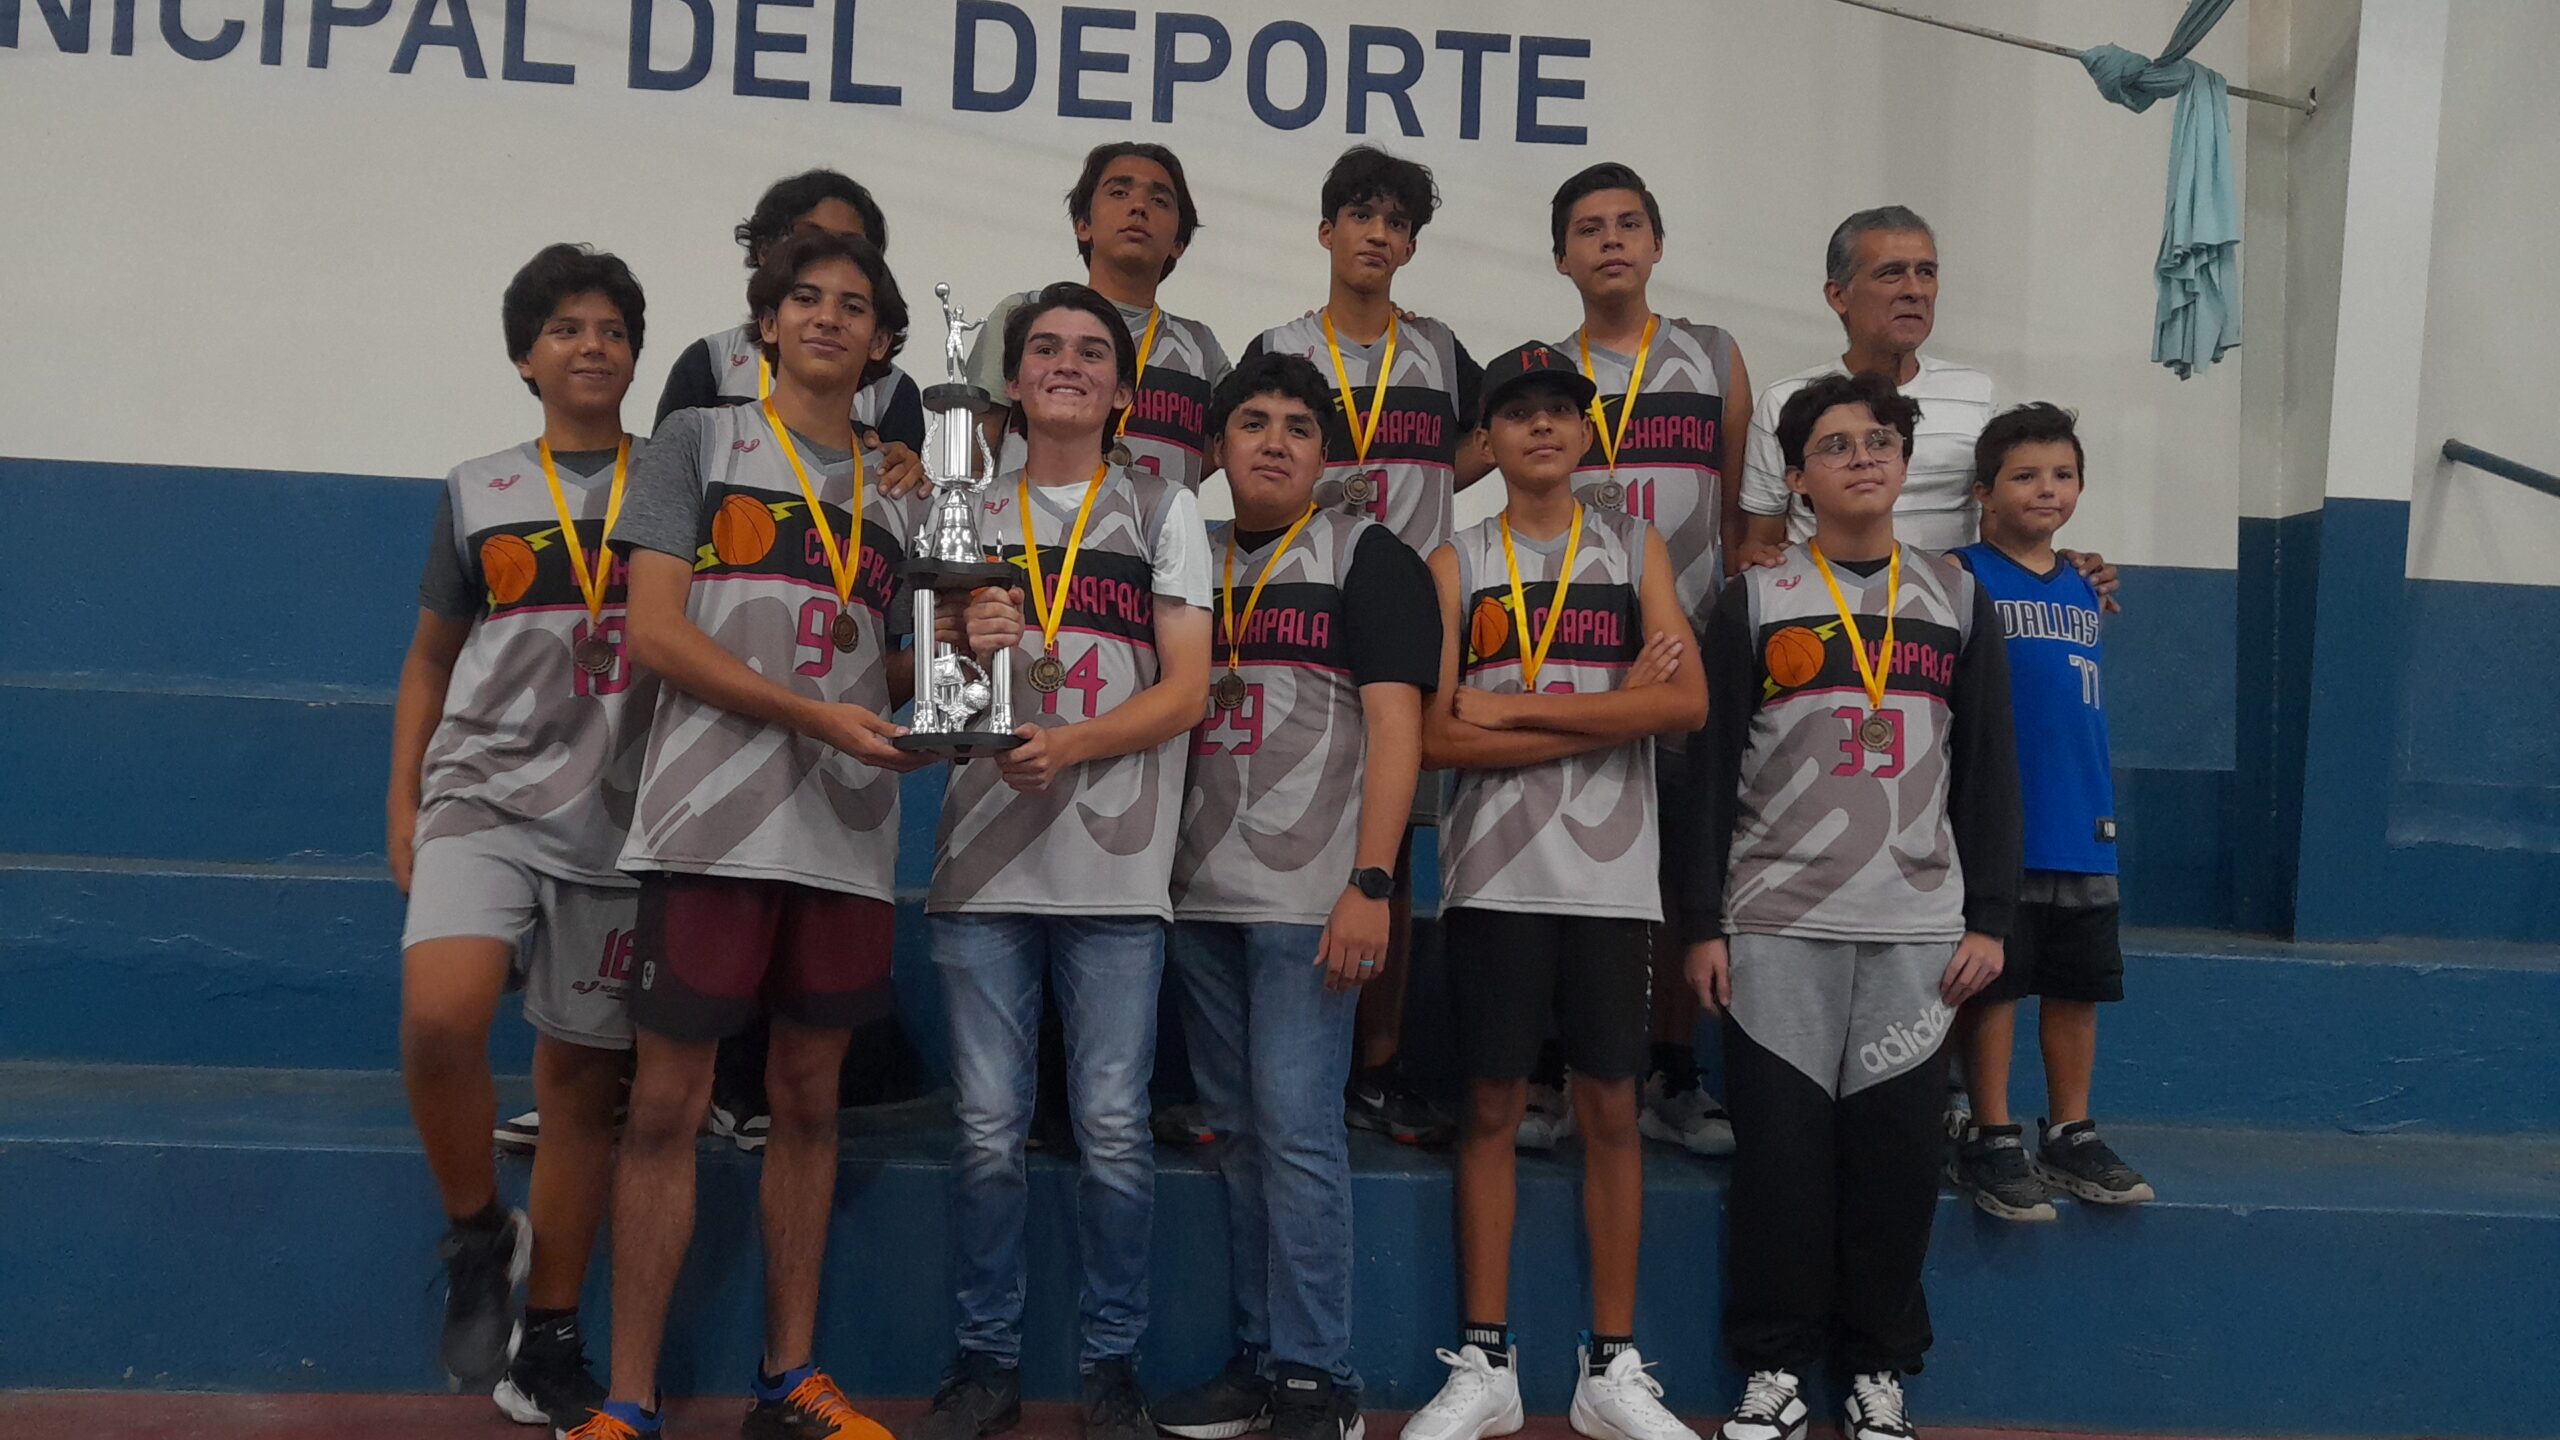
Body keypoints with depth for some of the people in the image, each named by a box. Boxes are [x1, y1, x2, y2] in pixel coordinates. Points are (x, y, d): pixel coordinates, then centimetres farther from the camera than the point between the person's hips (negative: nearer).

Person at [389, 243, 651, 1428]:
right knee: (438, 1019, -24)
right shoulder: (478, 492, 11)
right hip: (485, 799, 0)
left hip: (618, 818, 0)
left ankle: (549, 1337, 19)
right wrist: (402, 808, 8)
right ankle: (479, 1233, 2)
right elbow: (431, 660, 16)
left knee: (584, 1079, 5)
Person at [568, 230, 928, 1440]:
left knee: (808, 1099, 9)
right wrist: (816, 714, -14)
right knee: (668, 1100, -3)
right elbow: (657, 632, -5)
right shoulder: (698, 440, 6)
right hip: (711, 826, -4)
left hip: (848, 835, 4)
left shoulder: (893, 493, 18)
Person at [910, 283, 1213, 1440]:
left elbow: (1185, 690, 1)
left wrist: (1069, 746, -15)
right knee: (988, 1128, 3)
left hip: (1116, 868, -1)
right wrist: (962, 645, -9)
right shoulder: (970, 515, 15)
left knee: (1113, 1129, 0)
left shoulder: (1164, 510, 10)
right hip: (984, 862, 2)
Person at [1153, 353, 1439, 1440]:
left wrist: (1370, 883, -15)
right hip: (1201, 895, 5)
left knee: (1296, 1127, -8)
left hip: (1308, 895, -5)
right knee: (1237, 1134, 9)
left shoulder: (1366, 557, 2)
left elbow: (1396, 725, -6)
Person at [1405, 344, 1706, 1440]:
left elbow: (1685, 702, -6)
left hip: (1612, 875, 1)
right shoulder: (1456, 563, 7)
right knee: (1492, 1106, 4)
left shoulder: (1635, 549, 9)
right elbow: (1437, 737, -5)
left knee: (1611, 1106, 6)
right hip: (1495, 876, -1)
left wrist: (1517, 707, -10)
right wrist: (1609, 714, -10)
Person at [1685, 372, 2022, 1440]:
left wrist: (1988, 919, 4)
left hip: (1919, 928, 2)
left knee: (1897, 1150, 2)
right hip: (1776, 924, -1)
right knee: (1779, 1148, -1)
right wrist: (1704, 924, -2)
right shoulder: (1754, 600, 5)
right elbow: (1712, 770, 2)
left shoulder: (1957, 601, 11)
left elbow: (1988, 772, 10)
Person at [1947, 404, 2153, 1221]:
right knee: (1994, 980, 1)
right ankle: (1991, 1141, 13)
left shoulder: (2084, 590, 14)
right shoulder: (1960, 577, -5)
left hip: (2083, 830, 6)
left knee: (2079, 983, 12)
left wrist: (2104, 809, 16)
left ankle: (2070, 1137, 24)